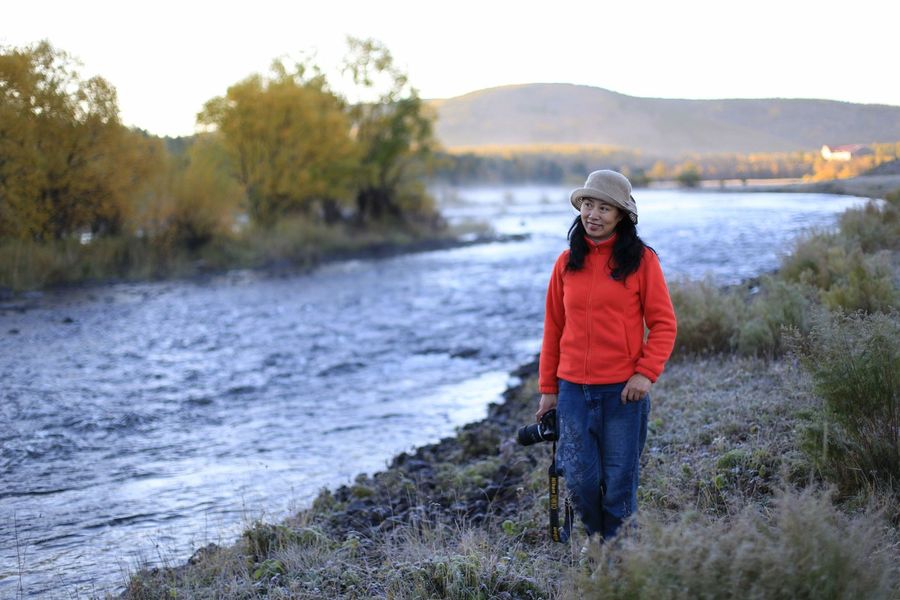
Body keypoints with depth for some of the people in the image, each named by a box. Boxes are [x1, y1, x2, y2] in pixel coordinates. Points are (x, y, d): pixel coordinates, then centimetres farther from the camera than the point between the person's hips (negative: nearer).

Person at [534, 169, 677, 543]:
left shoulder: (641, 259, -1)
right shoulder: (566, 262, 8)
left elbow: (663, 323, -1)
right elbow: (553, 327, 13)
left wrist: (646, 373, -13)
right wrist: (548, 388, 13)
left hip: (623, 390, -3)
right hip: (573, 389, 3)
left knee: (619, 483, 3)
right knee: (580, 480, 2)